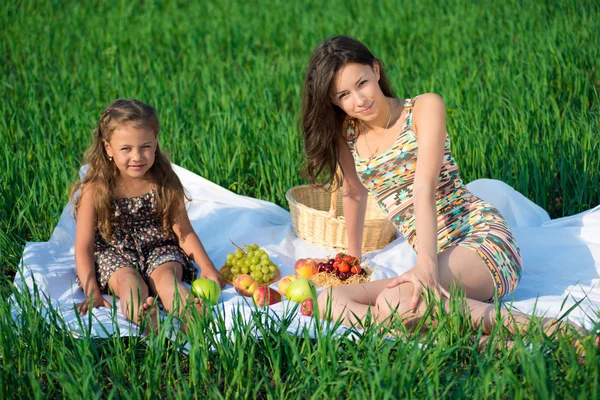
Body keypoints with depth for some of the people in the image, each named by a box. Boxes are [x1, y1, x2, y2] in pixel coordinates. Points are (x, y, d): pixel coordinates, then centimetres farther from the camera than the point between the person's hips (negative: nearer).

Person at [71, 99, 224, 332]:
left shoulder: (166, 184, -4)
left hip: (160, 250, 2)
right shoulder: (95, 190, -11)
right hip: (114, 254, -1)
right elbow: (84, 247, -10)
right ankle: (144, 320, -64)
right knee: (129, 281, -33)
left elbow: (184, 232, 4)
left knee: (165, 276, -31)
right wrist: (92, 293, -20)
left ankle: (192, 314, -60)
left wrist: (207, 268, -7)